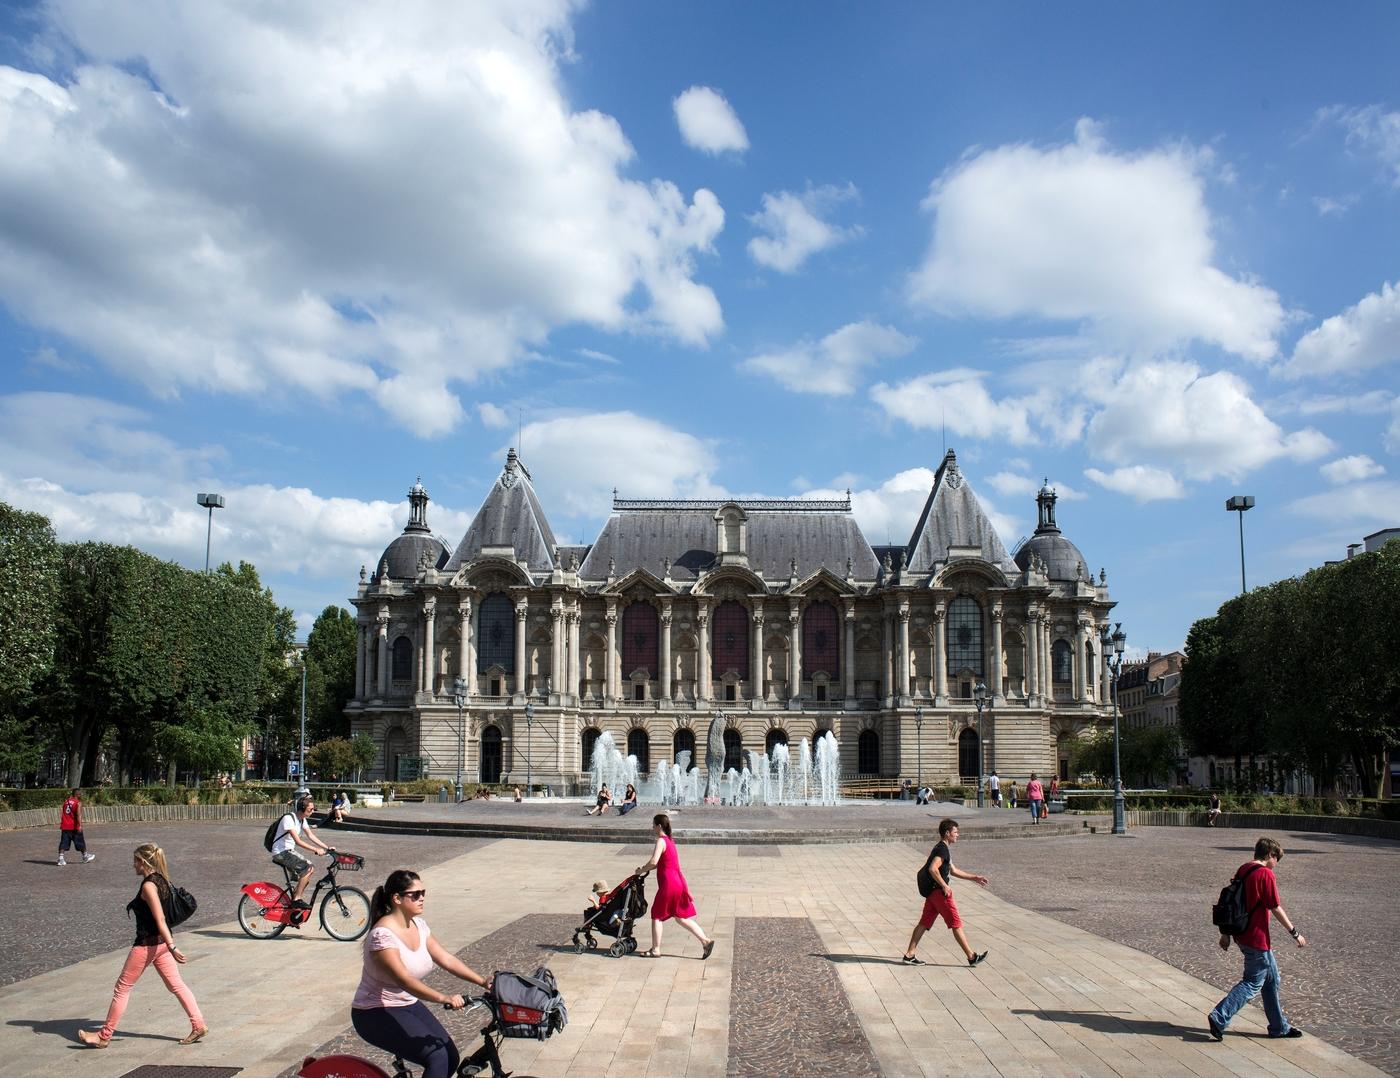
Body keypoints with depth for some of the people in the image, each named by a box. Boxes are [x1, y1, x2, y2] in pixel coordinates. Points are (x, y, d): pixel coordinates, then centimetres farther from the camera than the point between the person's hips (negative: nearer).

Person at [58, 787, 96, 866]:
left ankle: (61, 859, -10)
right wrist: (80, 825, -22)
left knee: (64, 842, 2)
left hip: (65, 826, 5)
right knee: (80, 842, 10)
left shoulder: (66, 802, 12)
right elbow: (79, 814, -18)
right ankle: (85, 857, 25)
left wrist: (60, 823, 14)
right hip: (74, 826, -5)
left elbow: (61, 812, 10)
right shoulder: (78, 803, -7)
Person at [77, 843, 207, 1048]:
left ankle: (104, 1036, 16)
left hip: (147, 944, -9)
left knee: (122, 988, 5)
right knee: (176, 985, 10)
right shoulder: (161, 881, 8)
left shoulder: (148, 886, -19)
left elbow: (160, 919, -24)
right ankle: (199, 1025, 7)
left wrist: (172, 947, -28)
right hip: (162, 942, 9)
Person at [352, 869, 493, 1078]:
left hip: (409, 1005, 8)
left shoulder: (419, 925, 1)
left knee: (451, 1059, -3)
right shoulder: (382, 935, -25)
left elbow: (446, 959, -1)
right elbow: (404, 980, -34)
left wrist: (483, 981, -13)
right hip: (376, 1014, -8)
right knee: (437, 1057, -22)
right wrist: (444, 998, -45)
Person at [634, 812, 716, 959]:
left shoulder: (661, 841, -13)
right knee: (681, 918, 15)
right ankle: (705, 940, 9)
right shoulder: (670, 841, 16)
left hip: (668, 884, -9)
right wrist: (645, 868, 18)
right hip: (678, 882, 9)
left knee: (657, 915, 6)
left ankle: (655, 950, 11)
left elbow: (653, 862, -25)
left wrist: (641, 870, -9)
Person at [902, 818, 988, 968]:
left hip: (933, 892, 10)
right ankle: (972, 957, 6)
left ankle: (909, 955, 8)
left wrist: (974, 878, 27)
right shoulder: (943, 849, -16)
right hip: (940, 892, -10)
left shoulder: (942, 848, 18)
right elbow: (933, 869, -30)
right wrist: (945, 886, -21)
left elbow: (953, 871, 28)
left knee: (924, 923, 9)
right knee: (956, 924, -1)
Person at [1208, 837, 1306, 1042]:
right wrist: (1295, 933, -4)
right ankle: (1219, 1018, -8)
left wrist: (1226, 933, 17)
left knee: (1271, 978, 18)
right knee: (1252, 983, -1)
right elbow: (1276, 909, -14)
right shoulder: (1266, 875, -16)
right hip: (1257, 939, -9)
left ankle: (1279, 1027, 26)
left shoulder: (1242, 870, 9)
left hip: (1243, 936, 9)